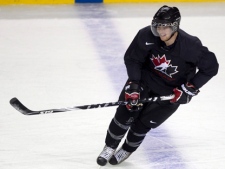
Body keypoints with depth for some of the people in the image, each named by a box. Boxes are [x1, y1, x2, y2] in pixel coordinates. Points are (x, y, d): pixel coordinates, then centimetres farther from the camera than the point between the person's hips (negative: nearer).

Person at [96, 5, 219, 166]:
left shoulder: (191, 46, -31)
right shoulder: (147, 35, -26)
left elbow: (211, 66, -18)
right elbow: (132, 58, -10)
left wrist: (189, 88, -20)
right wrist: (133, 84, -18)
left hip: (171, 91, -2)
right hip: (145, 78, 2)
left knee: (143, 122, -2)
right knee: (125, 113, -9)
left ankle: (127, 150, 26)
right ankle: (110, 147, 14)